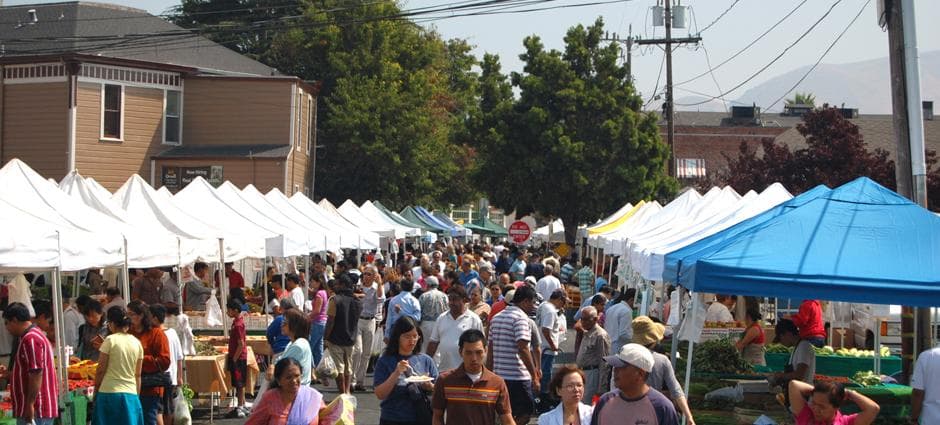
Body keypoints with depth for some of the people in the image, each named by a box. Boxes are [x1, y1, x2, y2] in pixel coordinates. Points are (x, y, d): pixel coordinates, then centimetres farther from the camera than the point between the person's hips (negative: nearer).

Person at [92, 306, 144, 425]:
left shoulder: (110, 340, -7)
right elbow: (138, 375, 9)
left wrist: (95, 390, 7)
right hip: (131, 394, 4)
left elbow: (100, 370, -5)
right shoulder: (137, 343, 6)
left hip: (110, 393, -4)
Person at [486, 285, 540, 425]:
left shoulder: (496, 317, 15)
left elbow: (490, 349, 17)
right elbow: (523, 348, -19)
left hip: (498, 375, 8)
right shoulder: (521, 317, -11)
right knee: (526, 411, 0)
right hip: (518, 376, -8)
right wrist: (535, 376, -17)